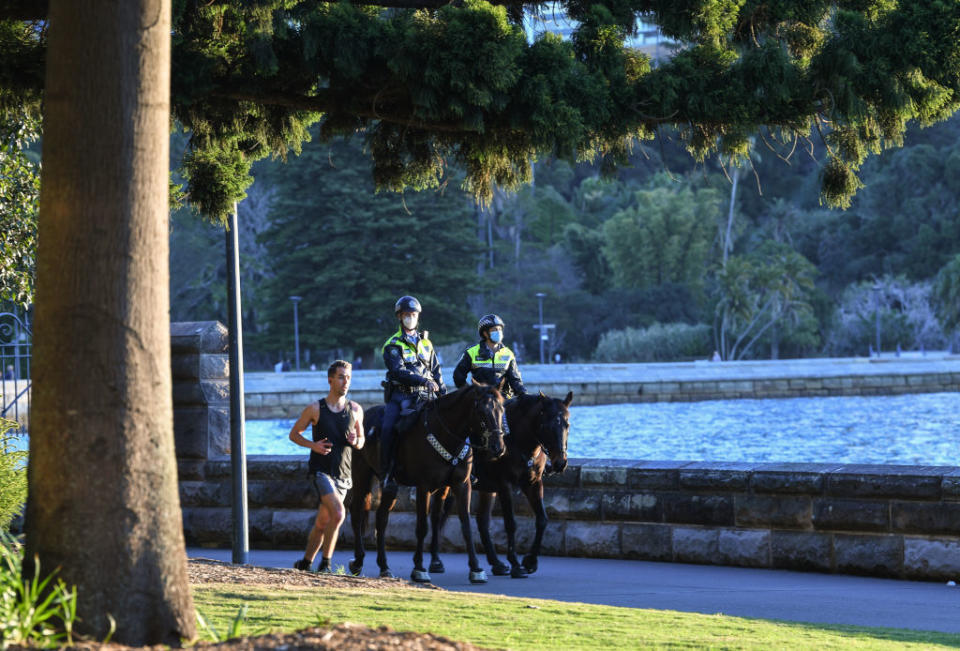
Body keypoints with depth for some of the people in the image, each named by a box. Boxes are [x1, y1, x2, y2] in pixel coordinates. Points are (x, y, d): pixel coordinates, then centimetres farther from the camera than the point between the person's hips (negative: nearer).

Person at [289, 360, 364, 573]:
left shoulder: (356, 410, 7)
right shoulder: (315, 409, -3)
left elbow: (361, 441, 17)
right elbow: (294, 434, 5)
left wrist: (356, 441, -7)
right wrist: (313, 445, -13)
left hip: (343, 474, 4)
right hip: (321, 471, -4)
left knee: (322, 522, 11)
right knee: (338, 513, -23)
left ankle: (306, 562, 27)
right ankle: (325, 562, -12)